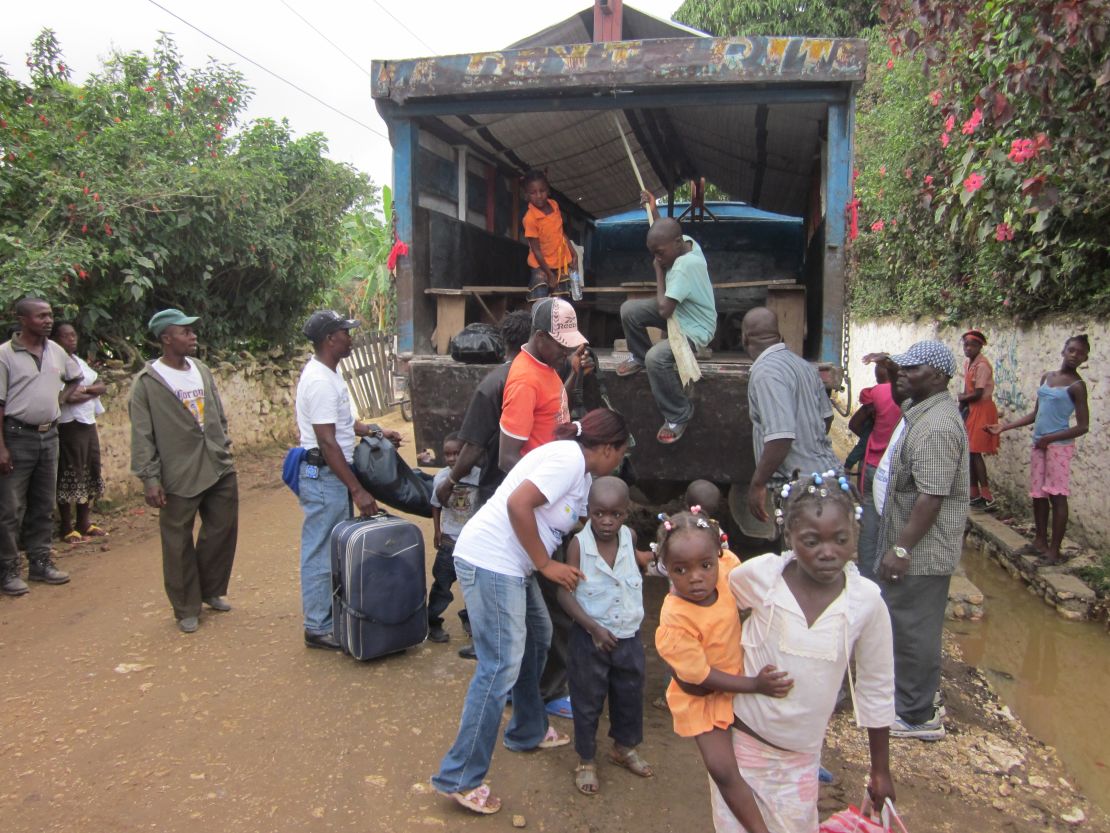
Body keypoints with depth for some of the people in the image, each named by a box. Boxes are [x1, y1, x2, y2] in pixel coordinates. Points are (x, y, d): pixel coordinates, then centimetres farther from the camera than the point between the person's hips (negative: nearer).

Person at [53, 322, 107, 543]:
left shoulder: (80, 361, 15)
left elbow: (103, 386, 9)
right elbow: (68, 396, -21)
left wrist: (84, 389, -9)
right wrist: (92, 391, -5)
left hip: (88, 423, 8)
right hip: (69, 426, -8)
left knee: (90, 472, 12)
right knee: (69, 475, -4)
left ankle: (84, 523, 22)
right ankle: (67, 528, 4)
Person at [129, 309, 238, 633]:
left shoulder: (202, 370, 8)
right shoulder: (147, 382, -9)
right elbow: (142, 436, -9)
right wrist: (149, 478, -12)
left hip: (219, 468, 6)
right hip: (178, 476, -5)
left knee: (222, 532, 14)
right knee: (179, 545, 5)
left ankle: (211, 590, 35)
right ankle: (186, 609, 21)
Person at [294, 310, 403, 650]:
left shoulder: (327, 372, 10)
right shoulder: (320, 381, -22)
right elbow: (327, 443, -25)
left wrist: (374, 431, 15)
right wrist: (357, 490, -24)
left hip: (333, 473, 10)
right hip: (323, 476, -10)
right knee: (322, 552, 0)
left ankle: (333, 614, 31)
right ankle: (318, 628, 12)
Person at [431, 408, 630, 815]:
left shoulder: (583, 473, 16)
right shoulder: (569, 457, -15)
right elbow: (518, 504, -24)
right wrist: (546, 565, -16)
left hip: (511, 564, 11)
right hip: (489, 561, -11)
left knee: (536, 636, 23)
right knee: (501, 667, -8)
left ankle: (528, 731, 41)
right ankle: (459, 778, 3)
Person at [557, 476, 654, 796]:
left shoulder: (629, 537, -7)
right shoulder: (579, 544, -21)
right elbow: (565, 592, -19)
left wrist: (656, 555, 2)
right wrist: (593, 627, -25)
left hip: (628, 635, 4)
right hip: (590, 637, -4)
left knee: (630, 695, 21)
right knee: (587, 701, 11)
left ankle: (625, 748, 46)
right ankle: (586, 761, 32)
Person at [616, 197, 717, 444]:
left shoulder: (685, 265, -35)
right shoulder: (684, 241, -8)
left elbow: (664, 309, -34)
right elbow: (664, 233, 20)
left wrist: (659, 271, -22)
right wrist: (653, 211, 8)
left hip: (694, 329, -9)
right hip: (679, 310, 9)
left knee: (656, 358, -32)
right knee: (628, 310, 0)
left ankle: (679, 415, -12)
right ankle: (639, 357, 25)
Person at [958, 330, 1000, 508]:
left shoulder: (982, 365, -16)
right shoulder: (968, 364, 11)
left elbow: (977, 394, -20)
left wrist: (960, 398, -3)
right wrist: (961, 407, 3)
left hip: (981, 410, -9)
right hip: (970, 410, 9)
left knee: (975, 452, -9)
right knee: (969, 452, 10)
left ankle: (987, 497, -6)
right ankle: (975, 493, 18)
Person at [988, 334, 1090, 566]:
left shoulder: (1077, 385, -7)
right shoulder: (1046, 377, 12)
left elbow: (1083, 426, -10)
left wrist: (1050, 439, -15)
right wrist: (1004, 427, 11)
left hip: (1059, 446, -6)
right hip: (1038, 445, 6)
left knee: (1057, 496, -3)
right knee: (1038, 494, 11)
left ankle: (1054, 550, 3)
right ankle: (1040, 541, 23)